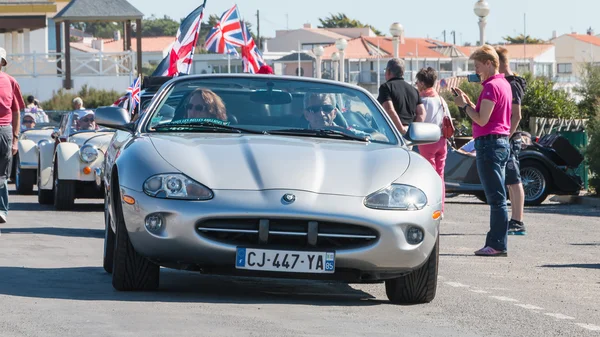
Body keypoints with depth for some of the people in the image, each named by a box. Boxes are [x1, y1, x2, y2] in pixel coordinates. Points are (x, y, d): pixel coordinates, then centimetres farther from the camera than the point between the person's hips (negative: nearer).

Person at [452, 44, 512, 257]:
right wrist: (468, 102, 13)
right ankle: (495, 243, 17)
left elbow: (482, 120, -19)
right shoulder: (504, 84, 17)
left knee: (496, 198, -9)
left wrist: (465, 105, -5)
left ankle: (498, 245, -8)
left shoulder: (491, 86, -15)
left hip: (489, 143, -11)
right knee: (497, 198, 13)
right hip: (501, 142, 11)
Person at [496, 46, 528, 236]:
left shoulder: (512, 85, -14)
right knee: (511, 182, 12)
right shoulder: (505, 83, 16)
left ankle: (518, 224, -9)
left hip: (509, 140, -10)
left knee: (514, 181, -9)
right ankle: (514, 221, 16)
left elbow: (516, 116, -19)